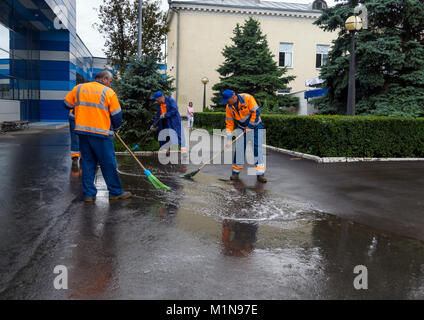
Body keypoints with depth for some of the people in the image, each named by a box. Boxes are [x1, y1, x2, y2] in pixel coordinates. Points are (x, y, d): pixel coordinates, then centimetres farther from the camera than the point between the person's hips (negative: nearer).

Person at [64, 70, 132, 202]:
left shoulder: (79, 88, 10)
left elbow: (67, 104, 18)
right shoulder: (108, 92, -2)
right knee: (108, 164, 4)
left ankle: (89, 194, 14)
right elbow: (117, 115, 0)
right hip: (101, 134, -5)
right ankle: (116, 192, 13)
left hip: (82, 132, 5)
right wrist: (115, 127, 18)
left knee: (87, 163, 12)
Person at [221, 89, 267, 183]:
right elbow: (229, 123, -6)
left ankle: (260, 174, -8)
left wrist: (250, 126, -18)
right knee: (239, 149, -4)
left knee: (257, 148, -10)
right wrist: (229, 139, -12)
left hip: (255, 125, -4)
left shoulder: (247, 98, -23)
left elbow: (256, 112, -21)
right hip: (242, 128, 4)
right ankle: (236, 172, 6)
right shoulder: (229, 107, -9)